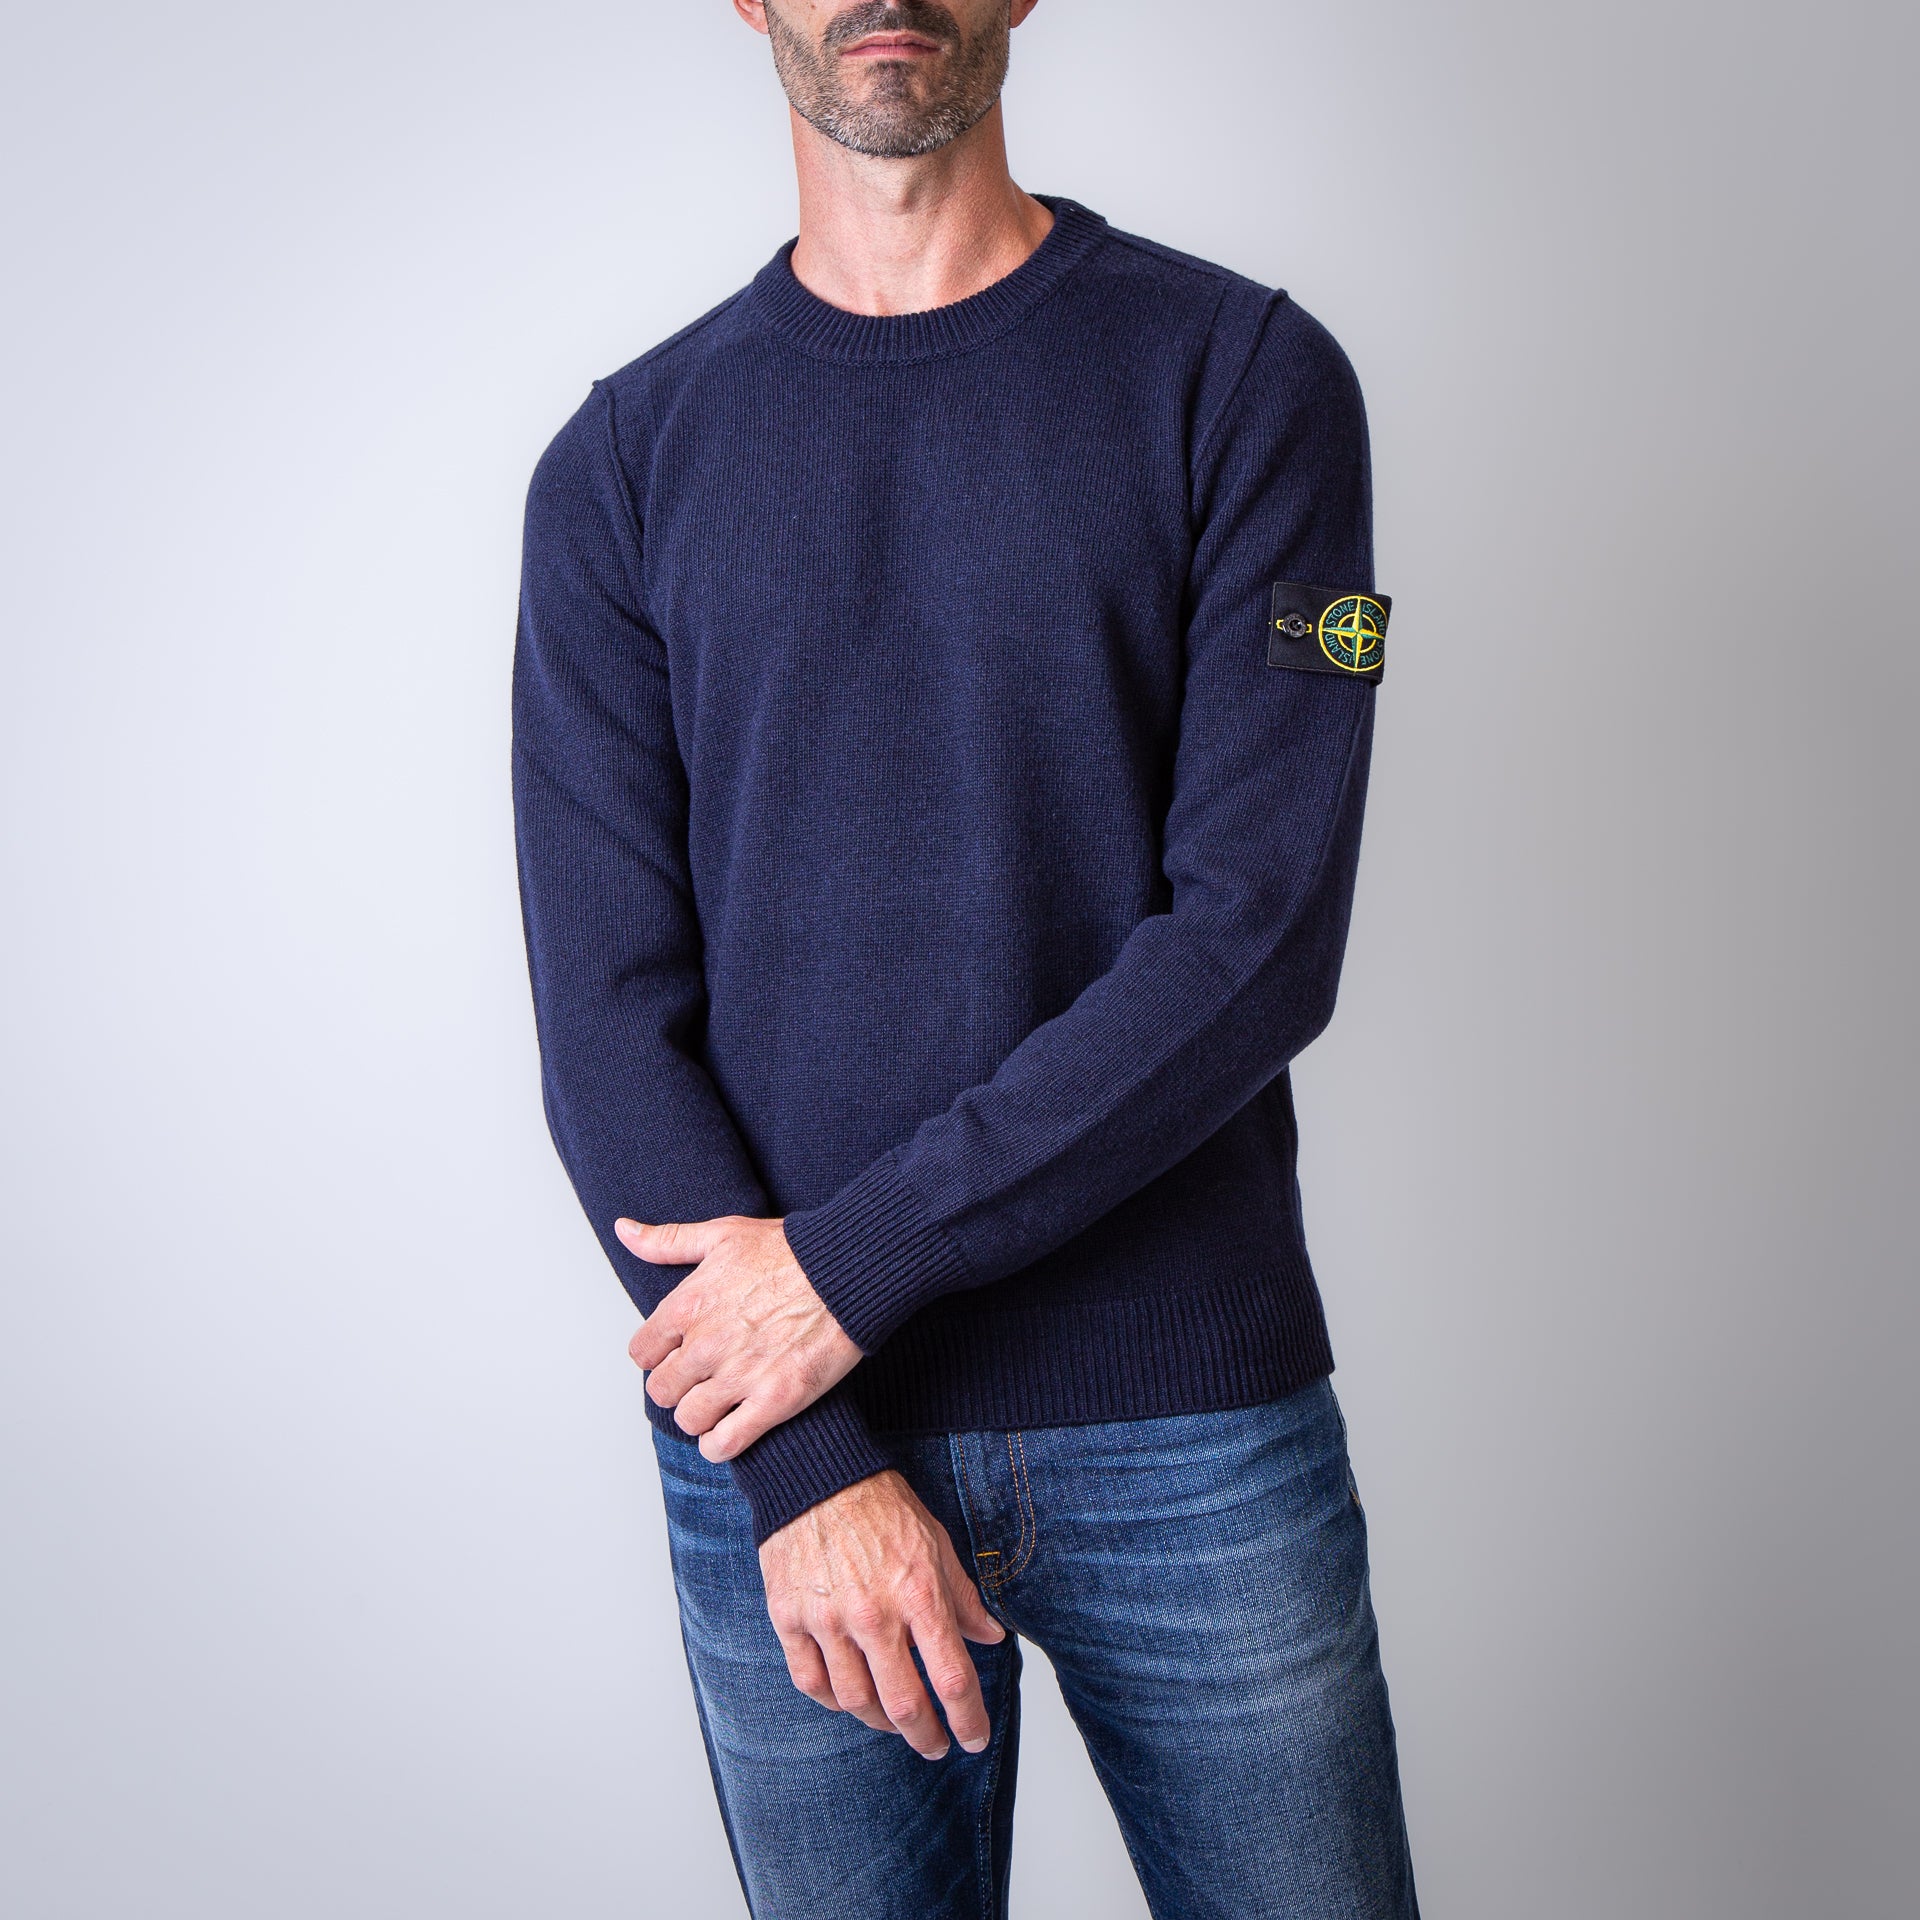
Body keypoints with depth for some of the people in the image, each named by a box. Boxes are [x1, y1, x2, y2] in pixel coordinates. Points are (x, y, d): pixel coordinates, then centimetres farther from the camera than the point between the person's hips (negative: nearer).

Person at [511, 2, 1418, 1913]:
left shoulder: (1243, 375, -1)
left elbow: (1261, 938, -10)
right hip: (776, 1458, 1)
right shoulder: (626, 464, 4)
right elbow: (608, 1013, -3)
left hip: (1193, 1427, -1)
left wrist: (853, 1262, -14)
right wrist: (809, 1469, -12)